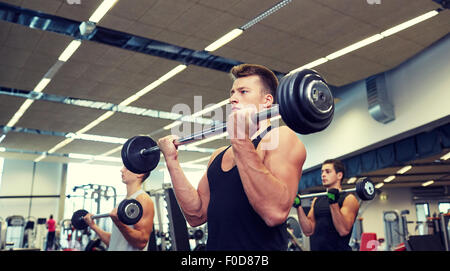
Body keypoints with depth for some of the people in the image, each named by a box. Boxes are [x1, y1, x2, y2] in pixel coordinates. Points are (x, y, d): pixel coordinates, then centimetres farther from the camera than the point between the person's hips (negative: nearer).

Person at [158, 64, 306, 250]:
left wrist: (241, 142, -26)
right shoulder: (219, 155, 11)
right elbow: (196, 214, 5)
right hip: (216, 245, 6)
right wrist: (172, 160, 3)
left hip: (260, 246, -6)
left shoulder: (281, 137, -10)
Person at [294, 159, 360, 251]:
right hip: (316, 247, 5)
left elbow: (344, 231, -17)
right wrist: (299, 207, -4)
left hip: (337, 247, -5)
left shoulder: (348, 199, -5)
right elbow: (308, 231, 4)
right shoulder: (317, 200, 11)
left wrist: (333, 203, -24)